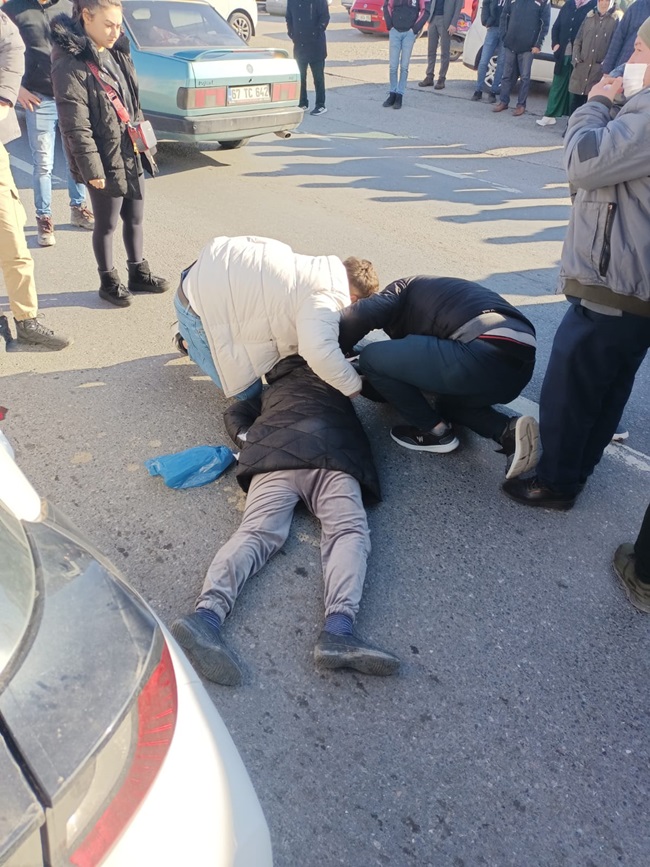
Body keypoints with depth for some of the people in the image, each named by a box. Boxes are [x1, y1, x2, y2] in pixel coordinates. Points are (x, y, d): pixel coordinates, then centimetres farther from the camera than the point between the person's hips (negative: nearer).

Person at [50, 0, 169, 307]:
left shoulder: (117, 52, 7)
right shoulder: (70, 64, -17)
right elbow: (75, 126, -18)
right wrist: (92, 169, -19)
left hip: (132, 154, 7)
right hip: (105, 160, -7)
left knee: (135, 216, 16)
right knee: (107, 223, 6)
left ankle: (138, 273, 32)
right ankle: (108, 282, 23)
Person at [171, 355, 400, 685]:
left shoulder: (274, 387, 42)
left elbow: (235, 413, 35)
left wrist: (250, 441, 22)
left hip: (274, 456, 3)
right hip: (332, 458, -3)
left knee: (257, 532, -15)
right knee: (348, 530, -17)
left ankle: (207, 612, -43)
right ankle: (338, 629, -45)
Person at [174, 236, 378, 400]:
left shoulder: (327, 269, 6)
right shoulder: (326, 299, -25)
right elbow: (320, 354, -42)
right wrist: (353, 385, -25)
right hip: (201, 303, -9)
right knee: (247, 391, 2)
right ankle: (191, 341, 16)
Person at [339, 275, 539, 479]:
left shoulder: (400, 292, 16)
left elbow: (359, 315, -5)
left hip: (484, 353, -9)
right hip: (520, 362, 9)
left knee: (372, 358, 3)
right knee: (449, 399, 38)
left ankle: (435, 431, 14)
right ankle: (509, 432, 8)